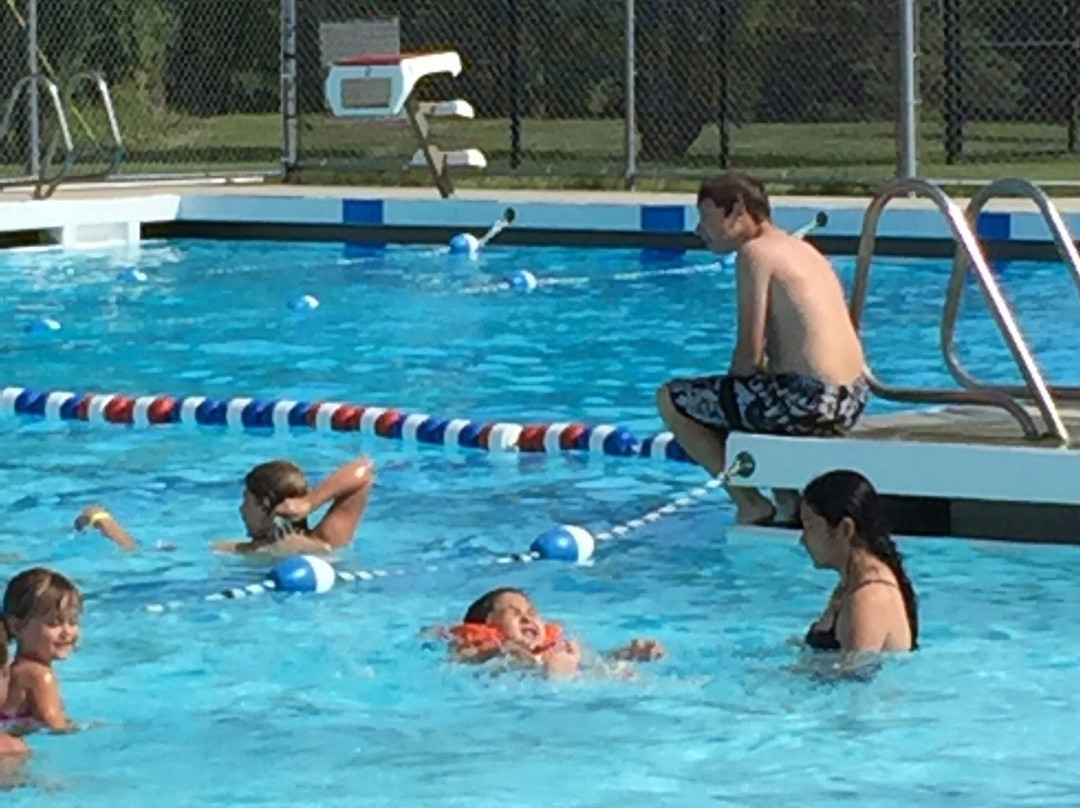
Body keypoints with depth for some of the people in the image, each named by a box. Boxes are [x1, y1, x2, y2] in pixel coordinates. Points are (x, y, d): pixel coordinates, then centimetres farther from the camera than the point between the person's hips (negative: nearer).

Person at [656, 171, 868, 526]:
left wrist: (725, 397, 6)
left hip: (807, 400, -9)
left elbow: (750, 354, -12)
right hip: (851, 400, 9)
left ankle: (751, 505, 2)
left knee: (671, 399, 4)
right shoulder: (801, 249, 20)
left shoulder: (756, 252, -7)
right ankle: (787, 497, 20)